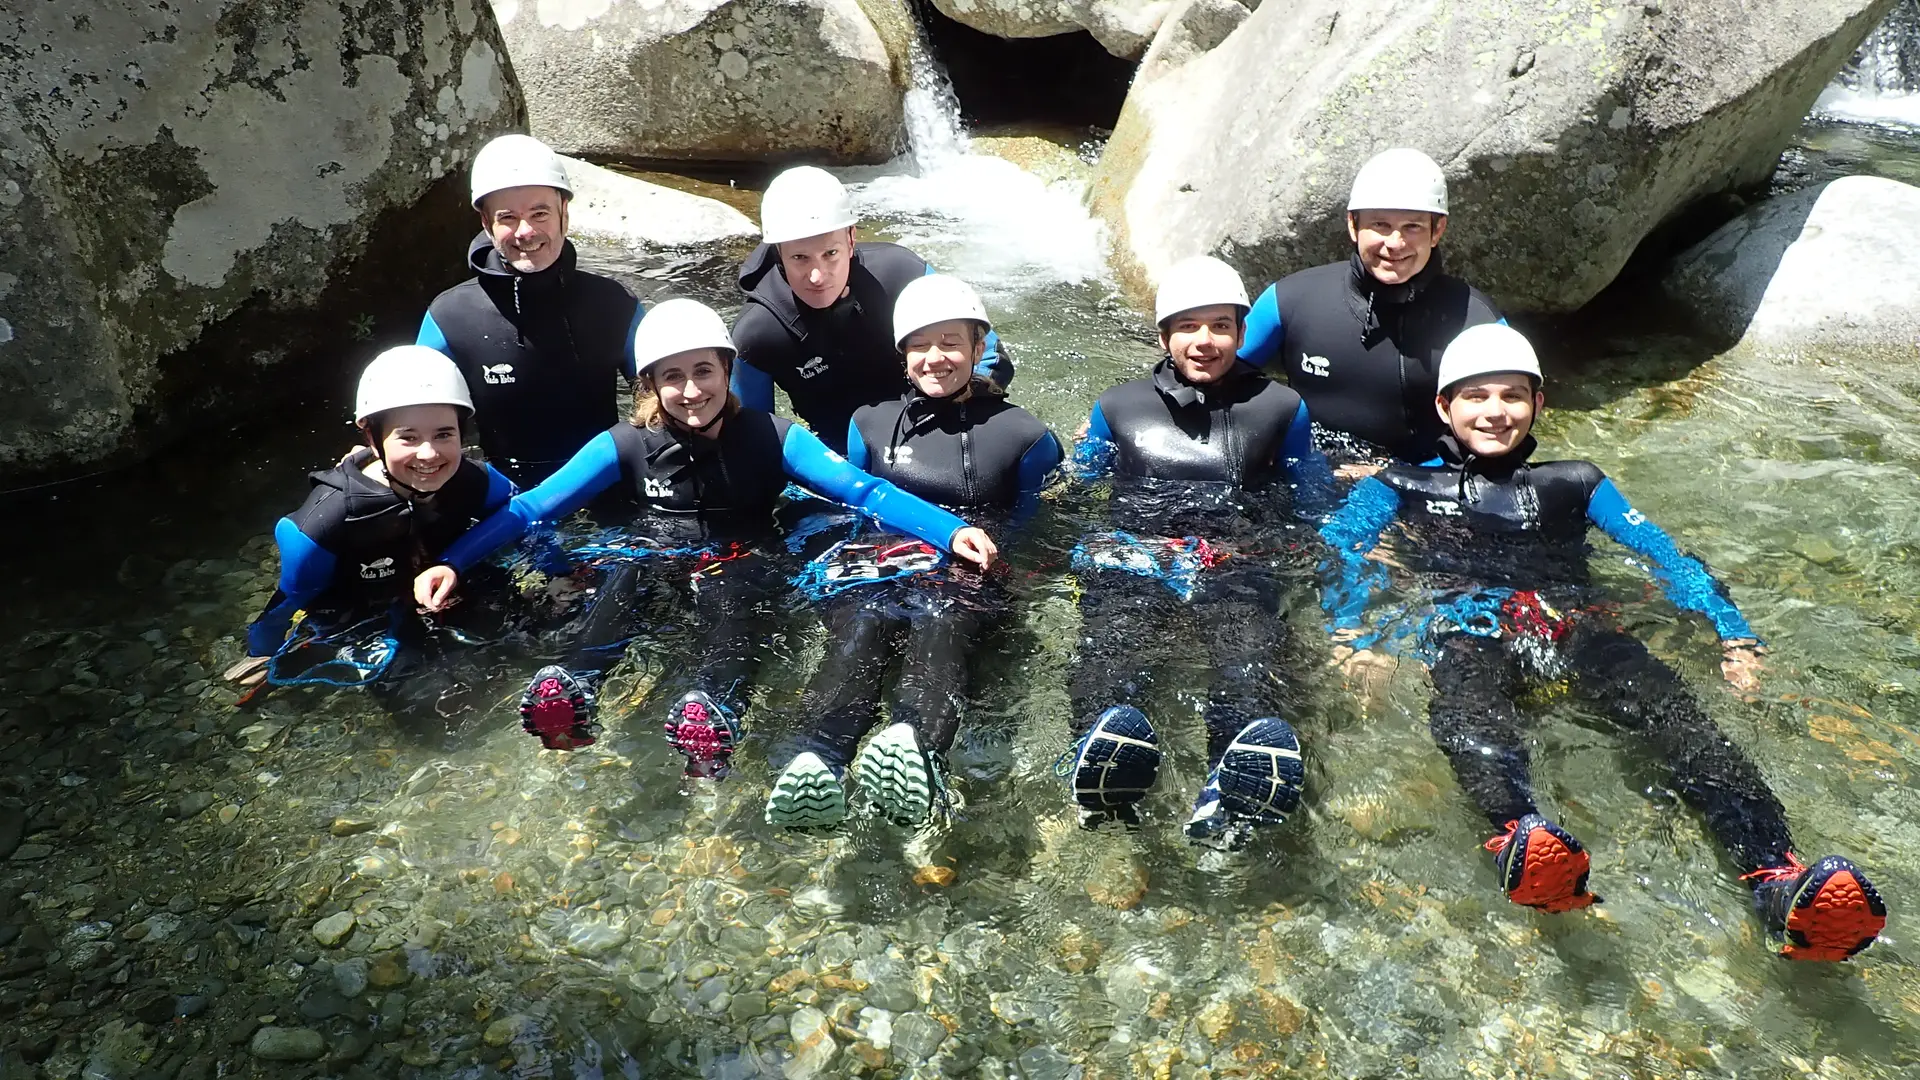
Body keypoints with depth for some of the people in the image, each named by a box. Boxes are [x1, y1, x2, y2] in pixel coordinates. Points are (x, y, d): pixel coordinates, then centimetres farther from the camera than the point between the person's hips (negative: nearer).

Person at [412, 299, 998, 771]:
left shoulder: (770, 437, -1)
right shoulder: (627, 445, 2)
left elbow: (865, 491, -11)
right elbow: (529, 508, 0)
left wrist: (951, 531, -26)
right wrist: (450, 563, -14)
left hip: (736, 565, -1)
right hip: (654, 567, 1)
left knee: (731, 593, -36)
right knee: (631, 570, -33)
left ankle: (707, 704, -67)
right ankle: (569, 687, -60)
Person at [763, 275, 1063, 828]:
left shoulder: (1024, 435, 14)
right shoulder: (871, 421, 21)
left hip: (969, 576, -1)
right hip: (876, 566, 2)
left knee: (937, 627, -38)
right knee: (858, 628, -35)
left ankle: (911, 743, -66)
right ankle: (817, 760, -60)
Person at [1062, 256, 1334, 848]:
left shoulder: (1280, 407, 28)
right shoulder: (1118, 406, 29)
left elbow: (1316, 499, 28)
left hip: (1239, 563, 0)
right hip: (1134, 559, 0)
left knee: (1247, 645, -37)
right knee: (1111, 628, -37)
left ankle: (1235, 780, -64)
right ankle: (1102, 730, -66)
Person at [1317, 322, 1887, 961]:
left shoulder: (1574, 484, 31)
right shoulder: (1401, 487, 25)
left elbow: (1664, 555, 21)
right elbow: (1340, 549, 8)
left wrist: (1734, 636, 4)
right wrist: (1350, 634, -13)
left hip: (1570, 622, 2)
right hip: (1467, 624, -2)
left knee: (1669, 709, -30)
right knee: (1470, 713, -39)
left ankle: (1779, 879, -50)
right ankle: (1518, 837, -67)